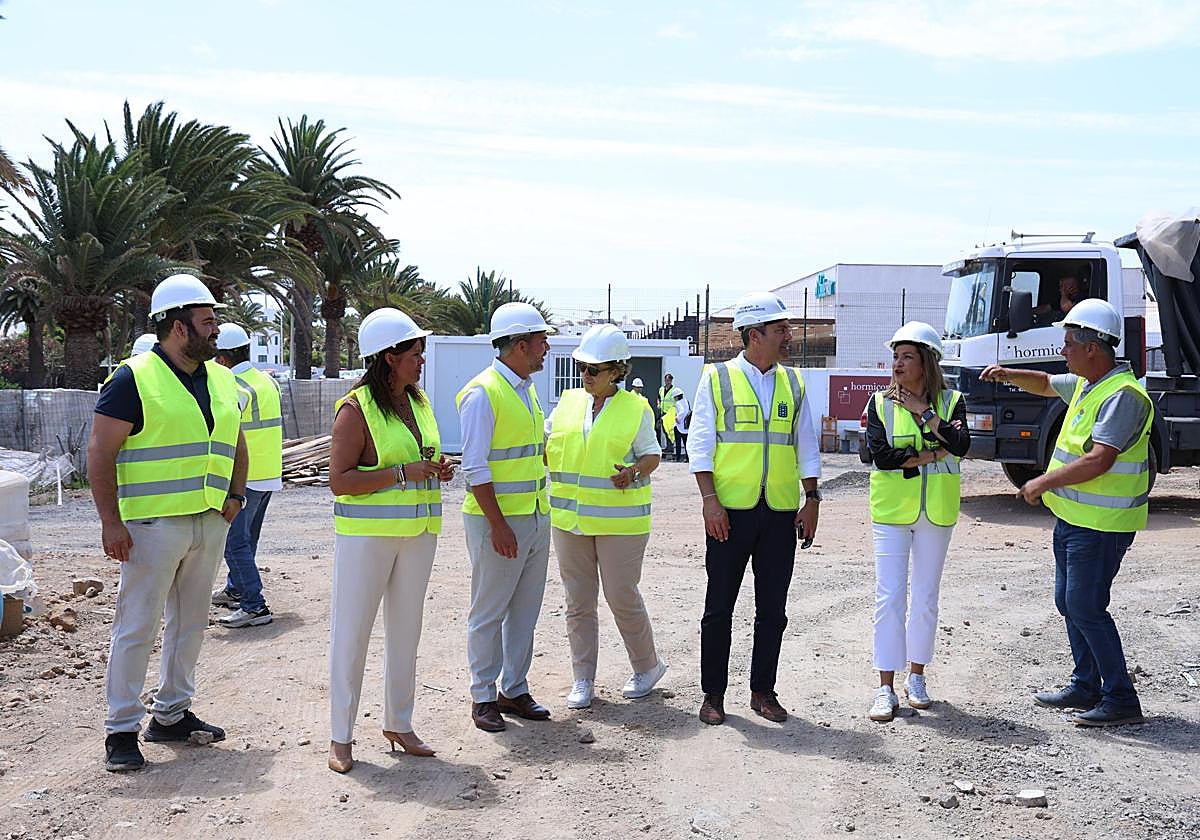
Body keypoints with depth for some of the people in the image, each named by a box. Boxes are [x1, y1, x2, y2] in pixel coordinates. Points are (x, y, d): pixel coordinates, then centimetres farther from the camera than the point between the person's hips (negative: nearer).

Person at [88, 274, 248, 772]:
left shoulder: (221, 380, 13)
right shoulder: (134, 379, -8)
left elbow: (236, 445, 23)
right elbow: (100, 453, -10)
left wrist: (236, 494, 8)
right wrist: (111, 522, -16)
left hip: (210, 524, 7)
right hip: (154, 525, -7)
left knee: (191, 622, 14)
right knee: (137, 626, -3)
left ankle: (171, 715, 27)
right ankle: (121, 730, 6)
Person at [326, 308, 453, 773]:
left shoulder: (419, 402, 10)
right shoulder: (356, 408, -12)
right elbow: (339, 480, -16)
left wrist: (437, 469, 3)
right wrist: (403, 473, -21)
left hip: (418, 532, 7)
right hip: (367, 535, -7)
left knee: (405, 630, 14)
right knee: (352, 631, 1)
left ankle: (398, 723, 27)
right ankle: (340, 736, 12)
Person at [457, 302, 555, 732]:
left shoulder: (526, 390, 14)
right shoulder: (482, 393, -14)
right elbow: (475, 466, -18)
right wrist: (498, 524, -20)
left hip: (536, 516, 8)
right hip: (498, 520, -8)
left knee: (525, 609, 14)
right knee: (489, 612, 3)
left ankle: (514, 690, 25)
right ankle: (483, 696, 14)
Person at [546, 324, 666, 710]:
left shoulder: (636, 409, -2)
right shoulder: (567, 403, 8)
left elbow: (651, 454, 1)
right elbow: (544, 447, 14)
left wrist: (635, 471, -19)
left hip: (619, 519, -4)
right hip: (569, 517, 4)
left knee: (622, 596, 0)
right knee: (578, 599, 8)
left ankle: (647, 665, 23)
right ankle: (583, 680, 18)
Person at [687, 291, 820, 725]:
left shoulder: (793, 383, 11)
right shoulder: (716, 379, -1)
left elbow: (807, 445, 13)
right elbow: (699, 443, -4)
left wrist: (811, 499, 6)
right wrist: (710, 499, -12)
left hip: (781, 511, 4)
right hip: (730, 511, -3)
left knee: (773, 608, 8)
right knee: (720, 606, 3)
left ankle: (763, 691, 20)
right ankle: (713, 694, 14)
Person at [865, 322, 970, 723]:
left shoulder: (951, 401, 1)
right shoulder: (881, 402, 0)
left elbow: (961, 445, -16)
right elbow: (879, 454, -13)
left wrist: (923, 411, -16)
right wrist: (932, 454, -15)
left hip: (936, 513, 1)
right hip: (891, 511, -1)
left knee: (925, 598, 10)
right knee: (889, 597, -4)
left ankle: (916, 677, 25)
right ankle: (886, 689, 0)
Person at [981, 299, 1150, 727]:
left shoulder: (1122, 395, -21)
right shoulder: (1086, 384, 10)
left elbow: (1098, 460, -29)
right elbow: (1046, 384, 31)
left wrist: (1042, 483, -20)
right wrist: (1008, 374, 12)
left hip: (1100, 525, -10)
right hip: (1072, 516, 10)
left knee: (1086, 608, -7)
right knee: (1069, 602, 16)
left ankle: (1121, 699, 3)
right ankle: (1086, 687, 28)